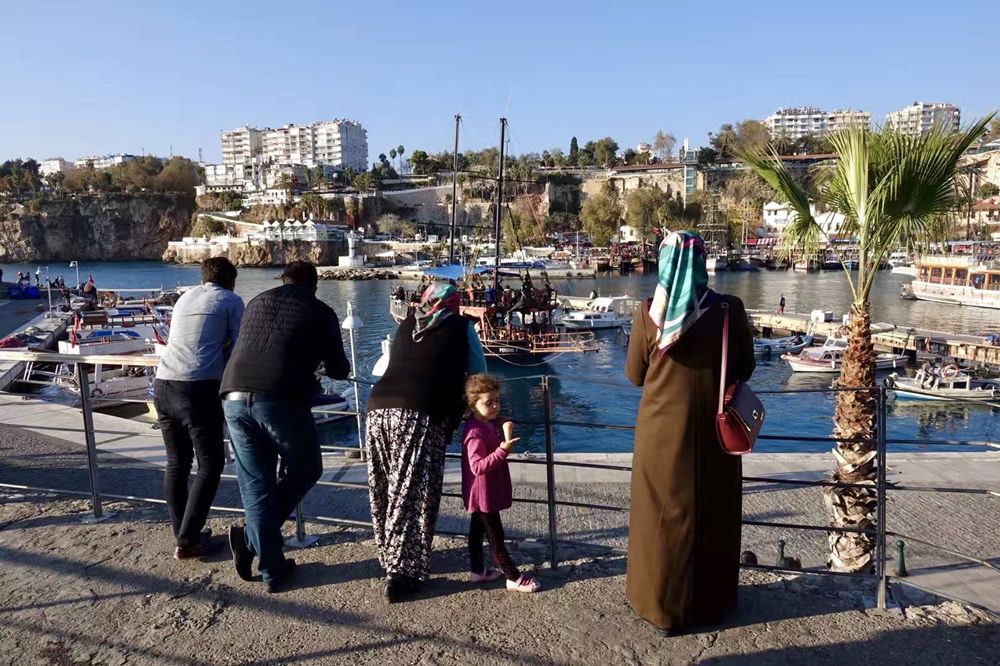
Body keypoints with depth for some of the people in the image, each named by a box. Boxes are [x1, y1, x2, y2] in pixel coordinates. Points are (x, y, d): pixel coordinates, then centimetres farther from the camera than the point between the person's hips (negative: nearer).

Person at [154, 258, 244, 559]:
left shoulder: (185, 297, 23)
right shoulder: (232, 301, 7)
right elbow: (237, 349, 6)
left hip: (163, 384, 6)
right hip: (198, 388, -6)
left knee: (176, 463, 16)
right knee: (211, 465, 4)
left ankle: (183, 533, 21)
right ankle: (188, 540, 2)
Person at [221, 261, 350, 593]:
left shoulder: (257, 302, 23)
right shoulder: (321, 313, 10)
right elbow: (338, 371, 18)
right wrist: (338, 362, 43)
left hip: (234, 397, 5)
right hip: (281, 401, -4)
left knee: (256, 486, 14)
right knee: (305, 470, 19)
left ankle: (272, 571, 18)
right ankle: (250, 538, 13)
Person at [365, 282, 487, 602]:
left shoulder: (407, 324, 22)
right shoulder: (460, 326, 13)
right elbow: (479, 374, 19)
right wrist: (459, 409, 37)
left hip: (377, 410, 5)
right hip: (421, 417, -5)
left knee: (385, 492, 15)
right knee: (413, 497, 1)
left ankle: (389, 558, 29)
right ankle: (402, 573, 1)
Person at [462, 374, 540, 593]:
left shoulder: (487, 424, 5)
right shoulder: (475, 433, -27)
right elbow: (478, 467, -31)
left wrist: (504, 439, 7)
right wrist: (502, 450, -39)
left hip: (485, 494, 10)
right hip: (483, 494, -10)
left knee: (477, 530, 19)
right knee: (496, 537, 1)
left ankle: (477, 571, 32)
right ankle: (514, 578, 10)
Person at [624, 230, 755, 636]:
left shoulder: (647, 314, -13)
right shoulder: (729, 310, -11)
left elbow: (634, 376, -2)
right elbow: (744, 369, 1)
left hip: (662, 428, -1)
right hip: (713, 431, 1)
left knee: (664, 514, 13)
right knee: (713, 514, 18)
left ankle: (662, 606, 25)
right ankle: (711, 601, 34)